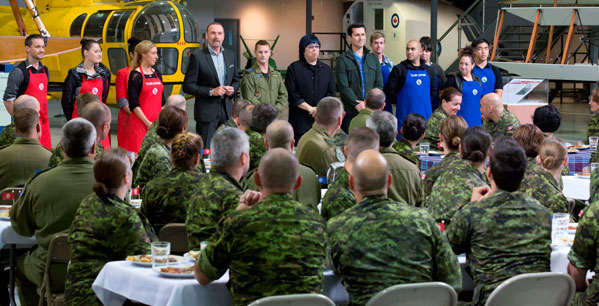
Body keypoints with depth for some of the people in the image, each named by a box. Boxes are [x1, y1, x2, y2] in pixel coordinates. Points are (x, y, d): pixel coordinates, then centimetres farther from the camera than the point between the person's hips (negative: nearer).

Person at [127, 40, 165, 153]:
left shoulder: (157, 74, 14)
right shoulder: (135, 75, -6)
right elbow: (134, 104, -10)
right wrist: (147, 123, -14)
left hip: (157, 123, 6)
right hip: (140, 122, -6)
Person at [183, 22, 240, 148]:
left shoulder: (230, 55, 11)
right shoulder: (197, 57, -6)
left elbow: (236, 80, 21)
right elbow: (187, 86, -8)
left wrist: (232, 89, -2)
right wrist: (211, 91, -17)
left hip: (226, 110, 5)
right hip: (207, 111, -5)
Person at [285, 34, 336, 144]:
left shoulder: (326, 69, 16)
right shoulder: (294, 68, 4)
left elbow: (332, 93, 10)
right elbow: (292, 94, -5)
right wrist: (310, 108, -11)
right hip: (301, 121, -3)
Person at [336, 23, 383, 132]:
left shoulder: (373, 58, 15)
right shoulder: (343, 59, 2)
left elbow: (379, 84, 9)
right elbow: (343, 86, -7)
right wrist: (357, 104, -15)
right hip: (350, 111, -3)